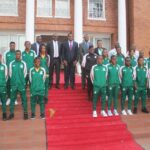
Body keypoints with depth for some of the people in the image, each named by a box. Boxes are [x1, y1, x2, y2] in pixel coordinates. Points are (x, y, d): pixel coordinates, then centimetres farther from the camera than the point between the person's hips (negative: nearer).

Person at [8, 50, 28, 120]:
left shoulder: (23, 63, 0)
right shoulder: (11, 63, 3)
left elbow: (25, 73, 3)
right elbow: (10, 73, 7)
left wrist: (21, 80, 4)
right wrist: (13, 80, 6)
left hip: (22, 84, -1)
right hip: (13, 84, 1)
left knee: (24, 98, 4)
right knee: (12, 98, 7)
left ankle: (25, 113, 13)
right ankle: (11, 113, 17)